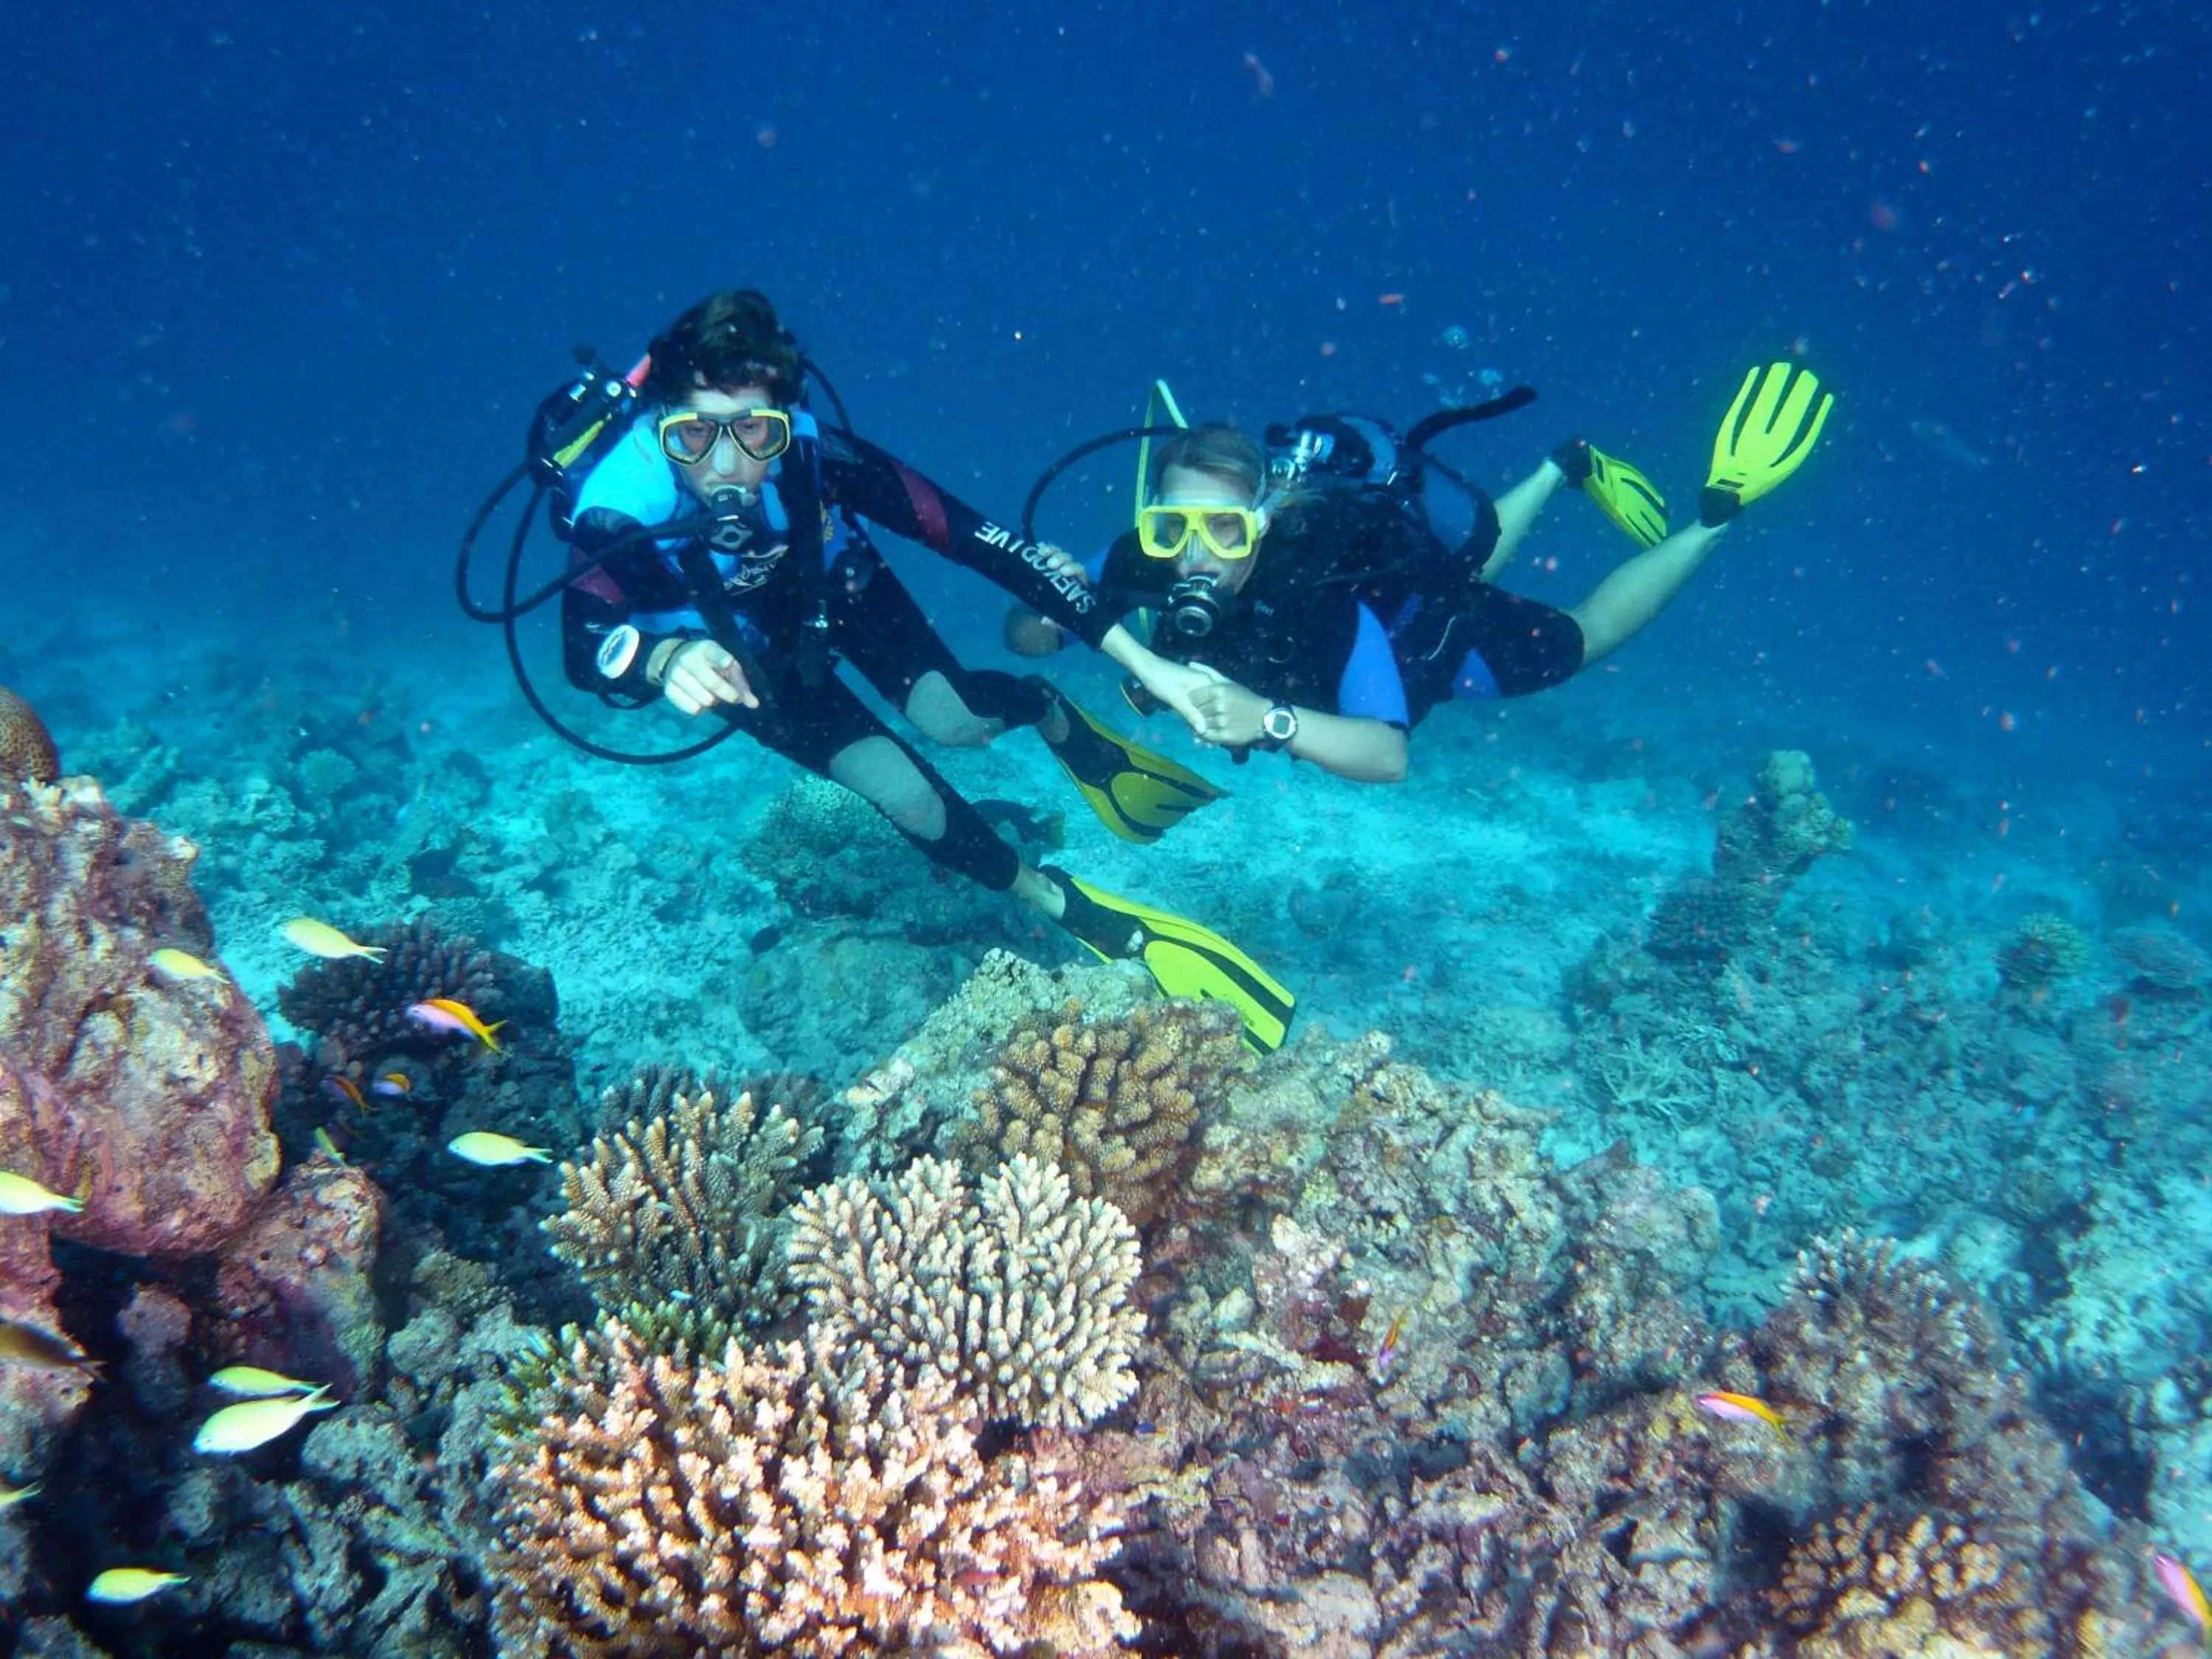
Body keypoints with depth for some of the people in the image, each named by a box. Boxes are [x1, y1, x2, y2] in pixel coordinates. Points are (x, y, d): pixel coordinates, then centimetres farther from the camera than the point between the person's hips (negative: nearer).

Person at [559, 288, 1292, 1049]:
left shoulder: (812, 452, -37)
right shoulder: (620, 513, -38)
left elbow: (967, 533, -38)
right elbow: (583, 644, -51)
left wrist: (1142, 660, -42)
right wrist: (670, 658, -77)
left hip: (835, 592, 1)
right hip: (741, 654, 0)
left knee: (954, 718, -22)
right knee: (905, 796, -12)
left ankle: (1061, 724, 16)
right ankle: (1072, 911, 9)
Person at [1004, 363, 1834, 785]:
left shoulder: (1324, 597, -47)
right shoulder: (1147, 559, -34)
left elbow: (1389, 755, -49)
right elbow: (1022, 637, -26)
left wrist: (1269, 719, -64)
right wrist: (1045, 609, -50)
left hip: (1436, 634, -6)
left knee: (1576, 641, 21)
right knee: (1459, 572, 38)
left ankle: (1715, 515, 36)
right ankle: (1564, 469, 57)